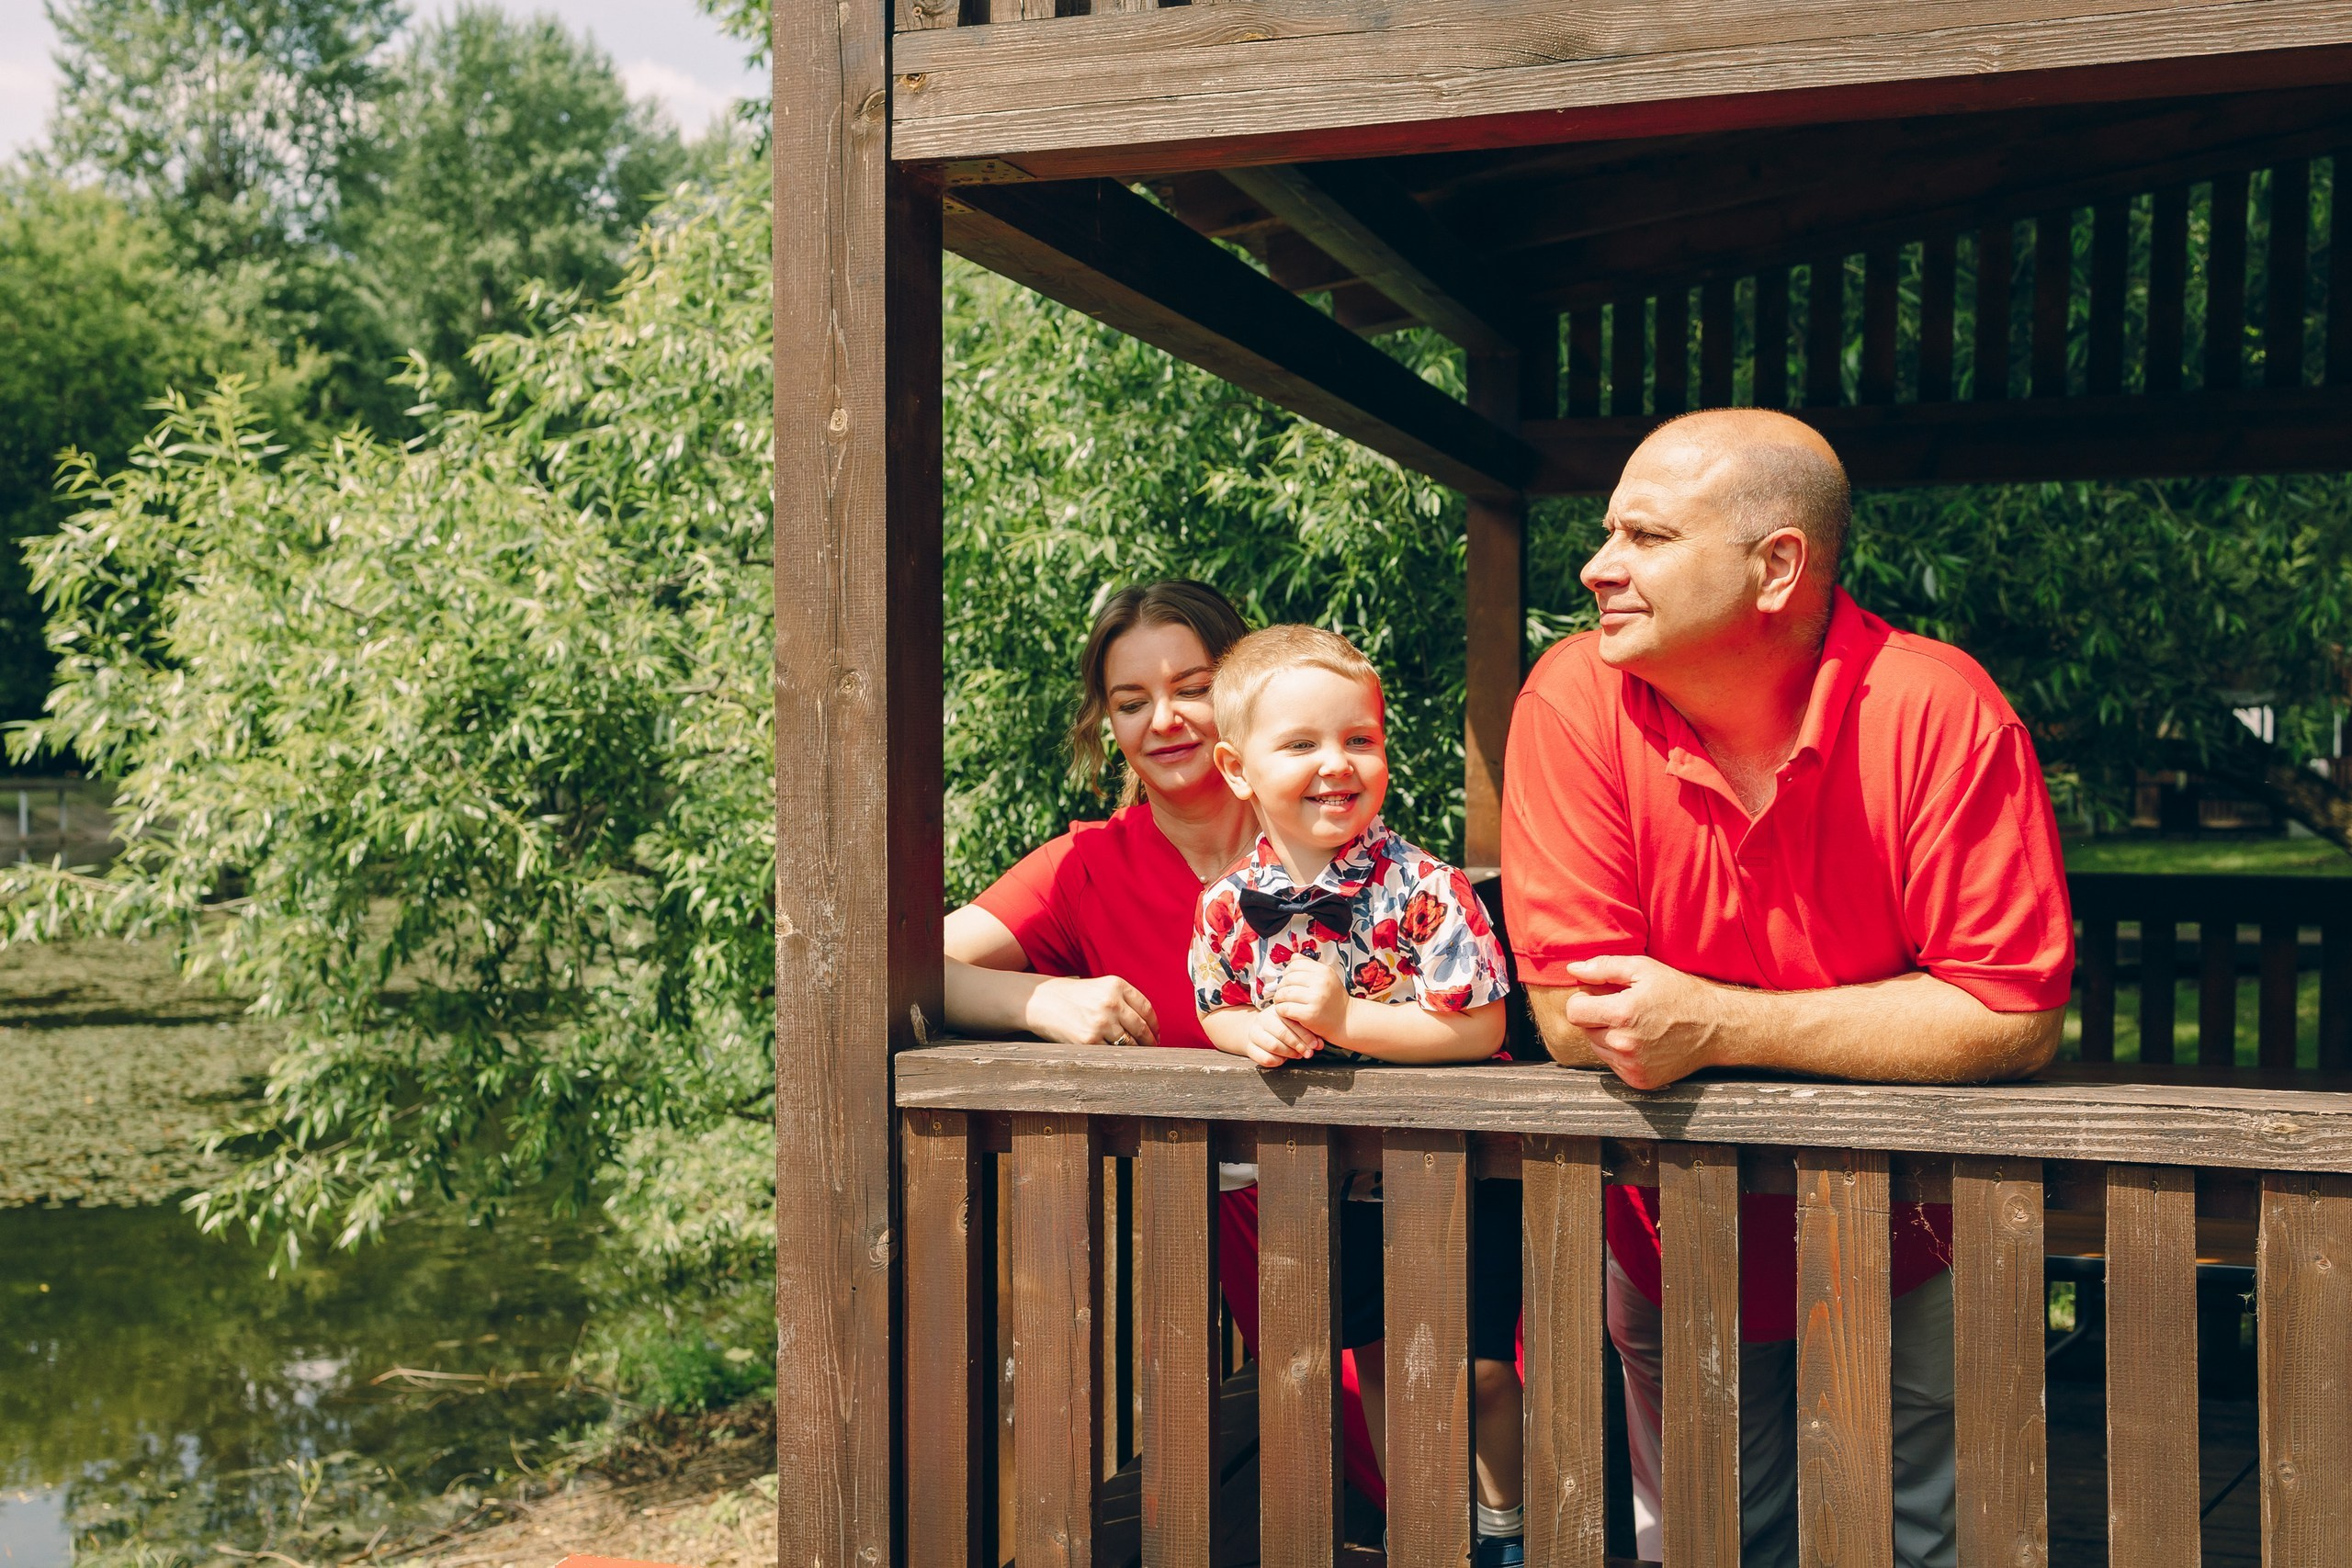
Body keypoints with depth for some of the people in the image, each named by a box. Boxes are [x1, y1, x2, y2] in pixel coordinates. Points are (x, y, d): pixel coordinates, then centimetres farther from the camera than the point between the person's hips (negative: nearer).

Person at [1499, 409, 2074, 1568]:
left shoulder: (1936, 708, -22)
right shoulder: (1574, 701, -18)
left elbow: (2013, 1016, -26)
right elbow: (1574, 1015, -19)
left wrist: (1718, 1025, -31)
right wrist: (1872, 1038, -24)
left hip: (1904, 1251, -1)